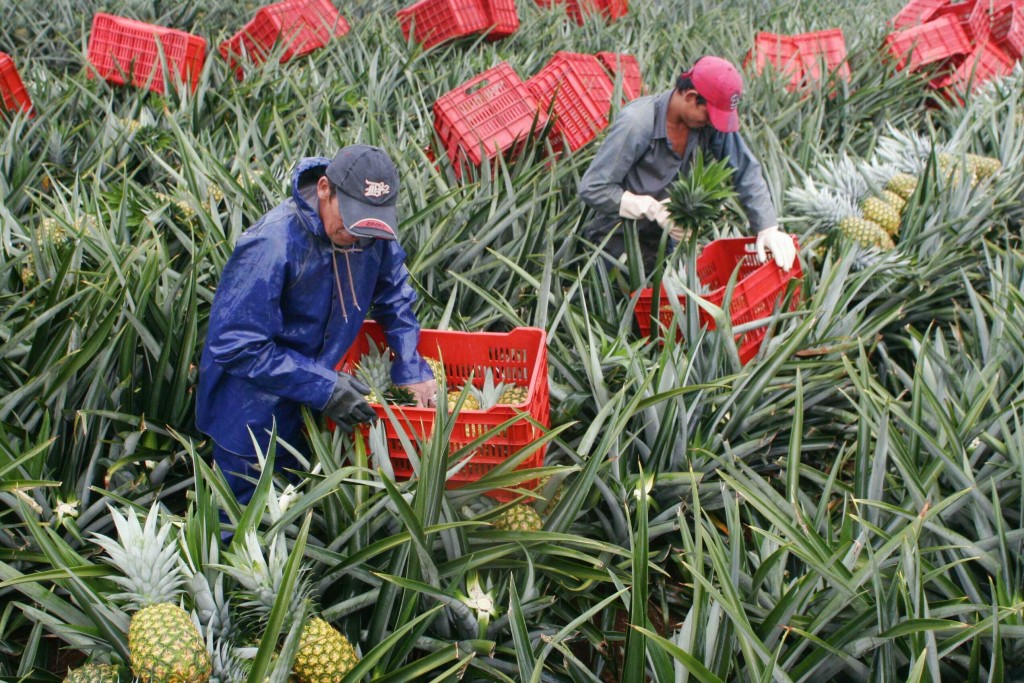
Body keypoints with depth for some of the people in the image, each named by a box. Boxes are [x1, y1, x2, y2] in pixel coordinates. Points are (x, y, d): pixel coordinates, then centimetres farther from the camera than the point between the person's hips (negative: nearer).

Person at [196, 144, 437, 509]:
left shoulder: (372, 231, -12)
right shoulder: (272, 246, -31)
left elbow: (394, 296, 6)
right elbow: (235, 347, -27)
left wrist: (411, 369, -5)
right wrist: (324, 389, -27)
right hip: (253, 421, -6)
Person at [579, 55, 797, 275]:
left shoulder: (711, 121, -10)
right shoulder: (636, 123, -25)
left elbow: (746, 171, -5)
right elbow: (592, 189, -24)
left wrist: (768, 227, -16)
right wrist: (653, 209, -29)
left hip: (664, 237, 5)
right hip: (619, 243, -5)